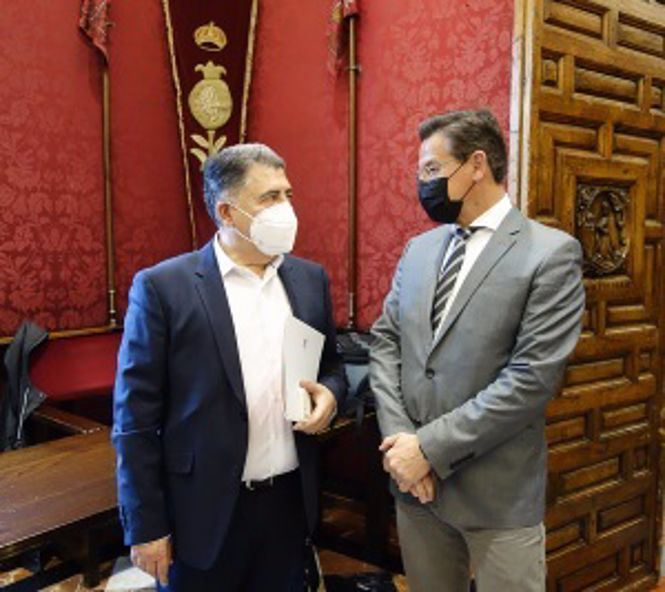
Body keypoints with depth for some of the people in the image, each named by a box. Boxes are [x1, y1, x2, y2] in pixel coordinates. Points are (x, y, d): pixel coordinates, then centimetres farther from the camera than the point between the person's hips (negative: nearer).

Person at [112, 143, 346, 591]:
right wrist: (146, 527, -8)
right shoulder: (163, 286, -11)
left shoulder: (311, 278, 3)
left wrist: (330, 392, -7)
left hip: (290, 500, 4)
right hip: (203, 512, -4)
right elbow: (135, 417, -9)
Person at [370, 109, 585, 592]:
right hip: (413, 478, 5)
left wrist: (431, 446, -16)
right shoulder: (419, 249, 9)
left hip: (497, 491, -5)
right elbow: (385, 342, 6)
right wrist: (399, 438, -9)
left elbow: (533, 377, -17)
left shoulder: (551, 253, -10)